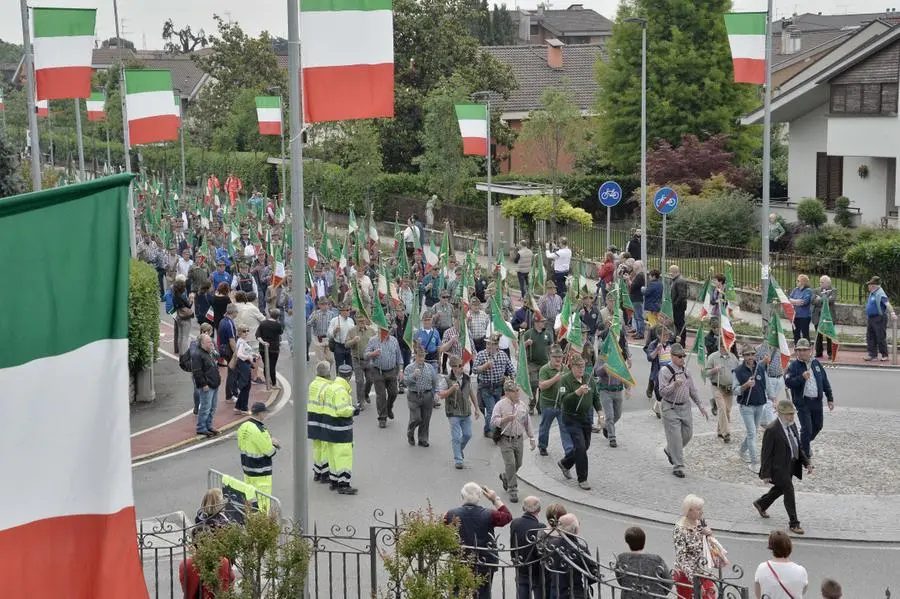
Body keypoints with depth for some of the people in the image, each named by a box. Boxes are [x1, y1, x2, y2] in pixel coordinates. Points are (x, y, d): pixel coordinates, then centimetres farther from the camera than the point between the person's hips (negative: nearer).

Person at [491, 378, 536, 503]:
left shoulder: (523, 406, 6)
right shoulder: (500, 405, -8)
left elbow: (527, 423, 15)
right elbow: (493, 423, -13)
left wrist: (532, 438, 15)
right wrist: (505, 419, -28)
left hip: (518, 439, 5)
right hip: (506, 440, -5)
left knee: (518, 464, 13)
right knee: (510, 464, -12)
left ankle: (504, 477, 43)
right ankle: (513, 490, -3)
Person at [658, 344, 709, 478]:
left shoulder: (685, 371, 8)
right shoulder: (665, 371, -12)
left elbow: (692, 390, 17)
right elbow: (662, 392, -18)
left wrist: (700, 406, 16)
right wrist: (675, 384, -33)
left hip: (685, 407, 6)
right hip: (671, 408, -6)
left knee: (687, 434, 12)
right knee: (675, 437, -5)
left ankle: (670, 451, 38)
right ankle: (678, 466, 4)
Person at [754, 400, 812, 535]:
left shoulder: (792, 425, 2)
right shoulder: (772, 429, -23)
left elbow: (798, 447, 12)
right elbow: (766, 453, -19)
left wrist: (807, 462, 3)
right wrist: (766, 474, -17)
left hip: (791, 466, 9)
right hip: (779, 467, -9)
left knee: (780, 488, 24)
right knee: (789, 492, -4)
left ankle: (761, 504, 49)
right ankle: (793, 523, 8)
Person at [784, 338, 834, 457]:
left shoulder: (816, 363, 8)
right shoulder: (793, 366, -6)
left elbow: (825, 382, 13)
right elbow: (788, 382, -18)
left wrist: (830, 398, 12)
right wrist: (802, 377, -29)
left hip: (817, 401, 5)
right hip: (802, 402, -5)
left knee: (818, 425, 17)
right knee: (806, 428, -8)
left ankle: (806, 443, 43)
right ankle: (805, 454, 7)